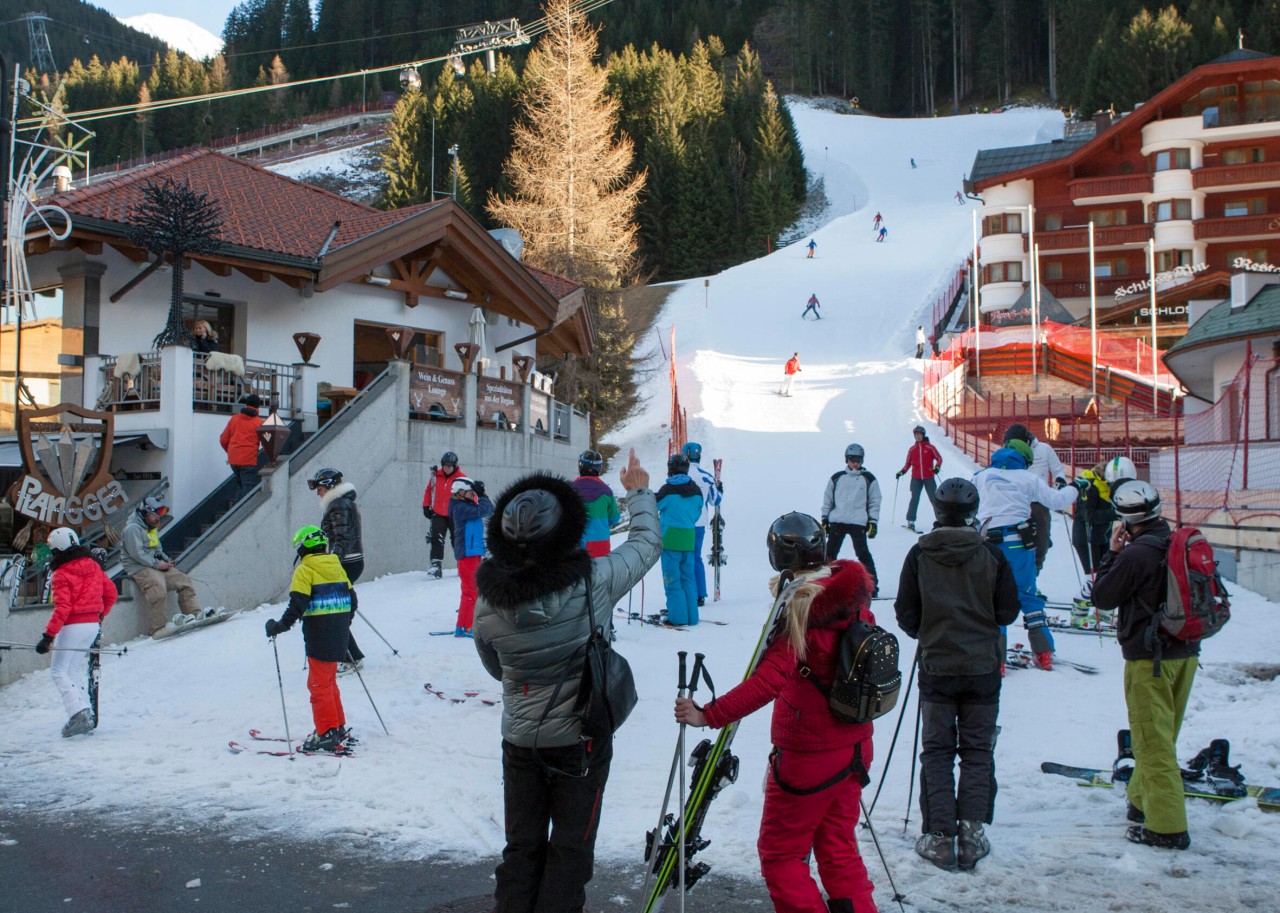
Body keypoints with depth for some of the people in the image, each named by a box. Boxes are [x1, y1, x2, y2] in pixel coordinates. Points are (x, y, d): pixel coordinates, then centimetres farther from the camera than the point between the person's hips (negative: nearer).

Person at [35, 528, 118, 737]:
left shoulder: (61, 575, -12)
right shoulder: (93, 566, 8)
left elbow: (62, 608, -19)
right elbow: (111, 592, 12)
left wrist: (48, 636, -19)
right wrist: (100, 616, 26)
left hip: (73, 626, -7)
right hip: (92, 624, 7)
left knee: (58, 671, 1)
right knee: (75, 668, 20)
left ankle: (78, 714, -14)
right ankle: (86, 711, 15)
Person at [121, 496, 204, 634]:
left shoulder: (152, 528, 21)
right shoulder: (132, 528, -10)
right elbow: (137, 554, -19)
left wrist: (165, 559, 7)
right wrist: (156, 564, -19)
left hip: (156, 566, 10)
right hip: (139, 568, -10)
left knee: (185, 581, -2)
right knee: (158, 590, -32)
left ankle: (194, 613, -3)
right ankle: (157, 628, -28)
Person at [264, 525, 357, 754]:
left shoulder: (305, 570, -8)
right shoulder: (337, 566, 12)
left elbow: (298, 604, -19)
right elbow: (351, 599, 15)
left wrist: (280, 626, -13)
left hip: (318, 637, -7)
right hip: (339, 637, 7)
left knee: (319, 685, 1)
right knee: (329, 682, 19)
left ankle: (327, 734, 0)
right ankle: (339, 729, 23)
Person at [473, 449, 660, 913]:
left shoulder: (489, 600, -16)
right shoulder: (594, 580, -23)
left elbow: (494, 666, 3)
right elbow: (647, 543, -4)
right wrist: (639, 492, 14)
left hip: (520, 740, 2)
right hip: (582, 737, -2)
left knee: (522, 846, 18)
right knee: (571, 847, 13)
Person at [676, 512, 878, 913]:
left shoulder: (798, 608, -21)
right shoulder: (852, 596, -2)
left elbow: (767, 681, -31)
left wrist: (709, 715, -31)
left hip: (806, 756, -7)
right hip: (854, 749, 7)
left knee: (780, 854, 10)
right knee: (838, 848, 22)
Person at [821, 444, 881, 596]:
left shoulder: (869, 479, 6)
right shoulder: (837, 478, 11)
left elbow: (875, 502, 7)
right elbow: (827, 500, 16)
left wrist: (873, 522, 0)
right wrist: (824, 519, 10)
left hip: (858, 523, -3)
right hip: (836, 521, 3)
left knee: (863, 554, -8)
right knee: (830, 553, 5)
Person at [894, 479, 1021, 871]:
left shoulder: (920, 554, -6)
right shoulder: (991, 555, -6)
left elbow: (906, 615, -3)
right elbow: (1008, 611, -1)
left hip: (936, 666, 0)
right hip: (983, 666, 0)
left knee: (936, 751, 8)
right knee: (977, 750, 10)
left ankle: (939, 836, 5)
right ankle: (971, 831, 5)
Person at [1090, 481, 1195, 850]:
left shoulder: (1136, 554, -20)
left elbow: (1102, 597, -9)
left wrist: (1112, 552, -2)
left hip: (1150, 659, -8)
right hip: (1186, 654, 8)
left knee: (1153, 741, -2)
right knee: (1163, 736, 19)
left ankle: (1167, 826, -2)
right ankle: (1142, 801, 34)